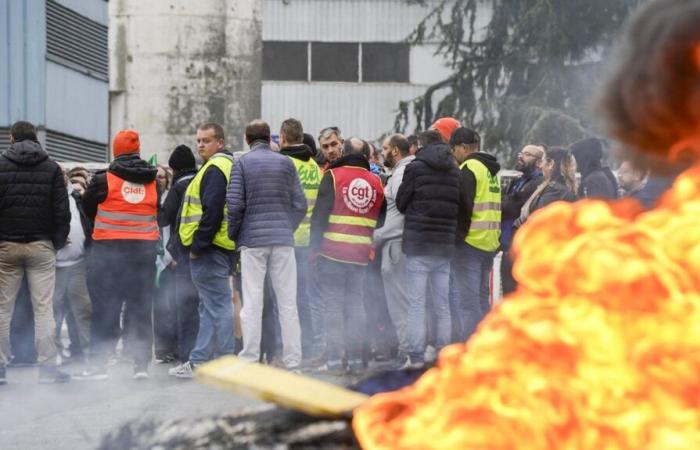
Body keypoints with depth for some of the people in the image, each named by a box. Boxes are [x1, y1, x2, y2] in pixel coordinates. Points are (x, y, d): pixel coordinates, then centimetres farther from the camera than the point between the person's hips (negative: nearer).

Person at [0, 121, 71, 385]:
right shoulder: (51, 168, 2)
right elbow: (62, 212, -1)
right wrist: (58, 242, 9)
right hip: (41, 247, 0)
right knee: (43, 308, 0)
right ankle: (47, 367, -3)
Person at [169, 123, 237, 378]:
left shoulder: (215, 169, -13)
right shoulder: (228, 166, 19)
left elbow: (212, 211, -22)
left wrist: (198, 245, -18)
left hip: (210, 249, -11)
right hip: (218, 248, 11)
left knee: (218, 305, -7)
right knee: (210, 306, 13)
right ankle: (199, 361, 18)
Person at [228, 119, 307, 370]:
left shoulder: (242, 163, -1)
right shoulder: (285, 163, 6)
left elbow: (235, 204, -7)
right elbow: (300, 204, 4)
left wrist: (233, 235, 6)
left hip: (252, 239, -2)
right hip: (283, 239, 2)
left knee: (252, 303, 1)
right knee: (287, 302, 4)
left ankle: (249, 360, 0)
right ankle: (292, 361, 4)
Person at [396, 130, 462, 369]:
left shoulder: (416, 167, -6)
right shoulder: (455, 171, 8)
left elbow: (400, 203, 1)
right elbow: (461, 207, 12)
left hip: (419, 243, -5)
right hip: (446, 246, 5)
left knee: (416, 304, -3)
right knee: (443, 306, 10)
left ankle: (416, 357, -5)